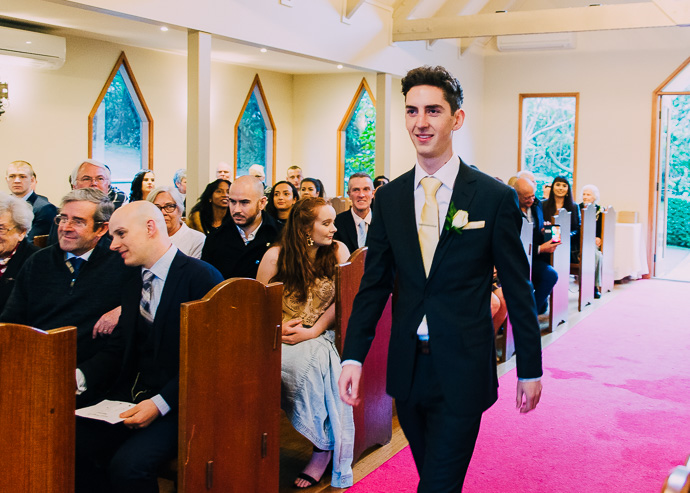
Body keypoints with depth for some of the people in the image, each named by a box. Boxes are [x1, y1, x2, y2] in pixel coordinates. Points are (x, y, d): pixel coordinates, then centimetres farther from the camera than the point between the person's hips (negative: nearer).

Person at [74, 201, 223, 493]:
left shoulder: (202, 277, -11)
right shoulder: (133, 285, 15)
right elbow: (118, 350, 13)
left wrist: (160, 403, -21)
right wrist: (78, 377, -5)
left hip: (179, 403, -7)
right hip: (129, 397, 7)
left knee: (128, 464, -26)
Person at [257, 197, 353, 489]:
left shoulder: (338, 252, 0)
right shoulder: (276, 256, -2)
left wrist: (312, 331, -13)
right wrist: (276, 327, -14)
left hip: (320, 336, -1)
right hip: (280, 335, 1)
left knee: (307, 360, -35)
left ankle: (323, 446, -20)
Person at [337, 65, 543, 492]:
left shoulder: (495, 197, -6)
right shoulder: (389, 199, 4)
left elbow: (518, 289, -2)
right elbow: (374, 284, 7)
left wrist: (531, 370, 2)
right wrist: (353, 357, -2)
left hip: (463, 370, -4)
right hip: (407, 367, 4)